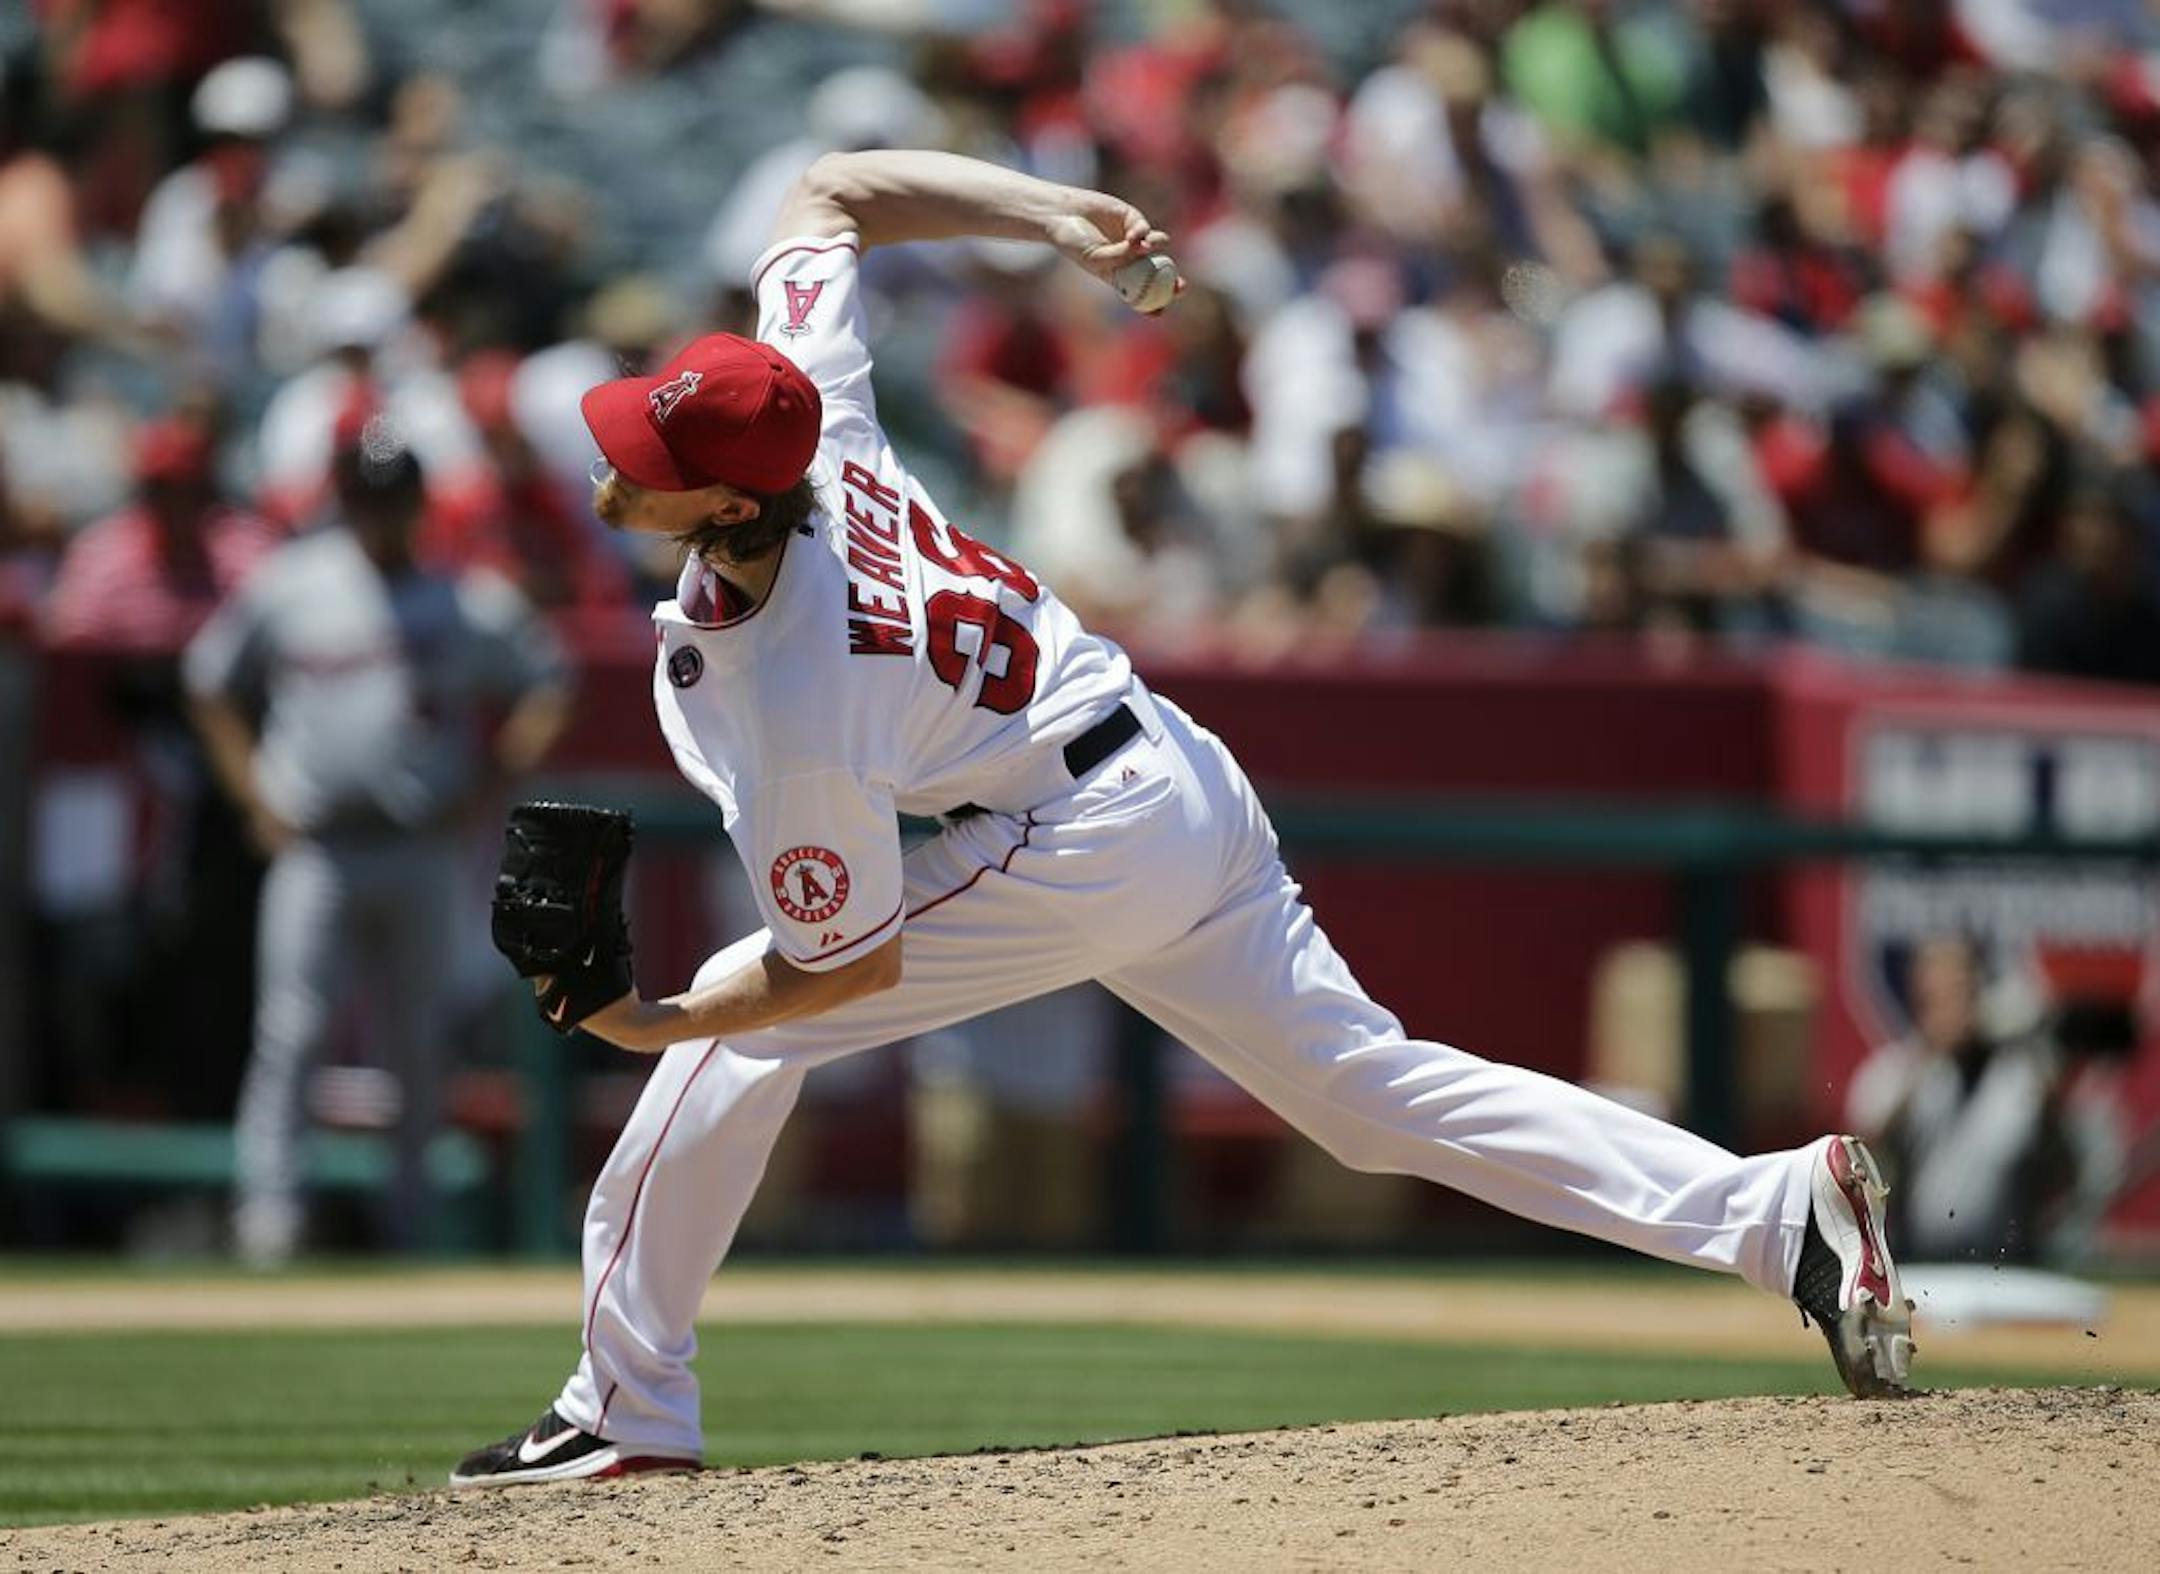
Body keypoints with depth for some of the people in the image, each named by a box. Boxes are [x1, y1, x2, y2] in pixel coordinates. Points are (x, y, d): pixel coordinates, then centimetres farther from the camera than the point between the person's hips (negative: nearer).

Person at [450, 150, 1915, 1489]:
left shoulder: (790, 715, -26)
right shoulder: (803, 405, -8)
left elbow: (852, 966, -16)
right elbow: (835, 189, 5)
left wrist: (647, 1023, -8)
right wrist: (1057, 210, 1)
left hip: (1082, 849, -9)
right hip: (1193, 786, 9)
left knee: (733, 1025, -2)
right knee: (1376, 1089, 8)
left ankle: (627, 1413, 4)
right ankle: (1779, 1207, -3)